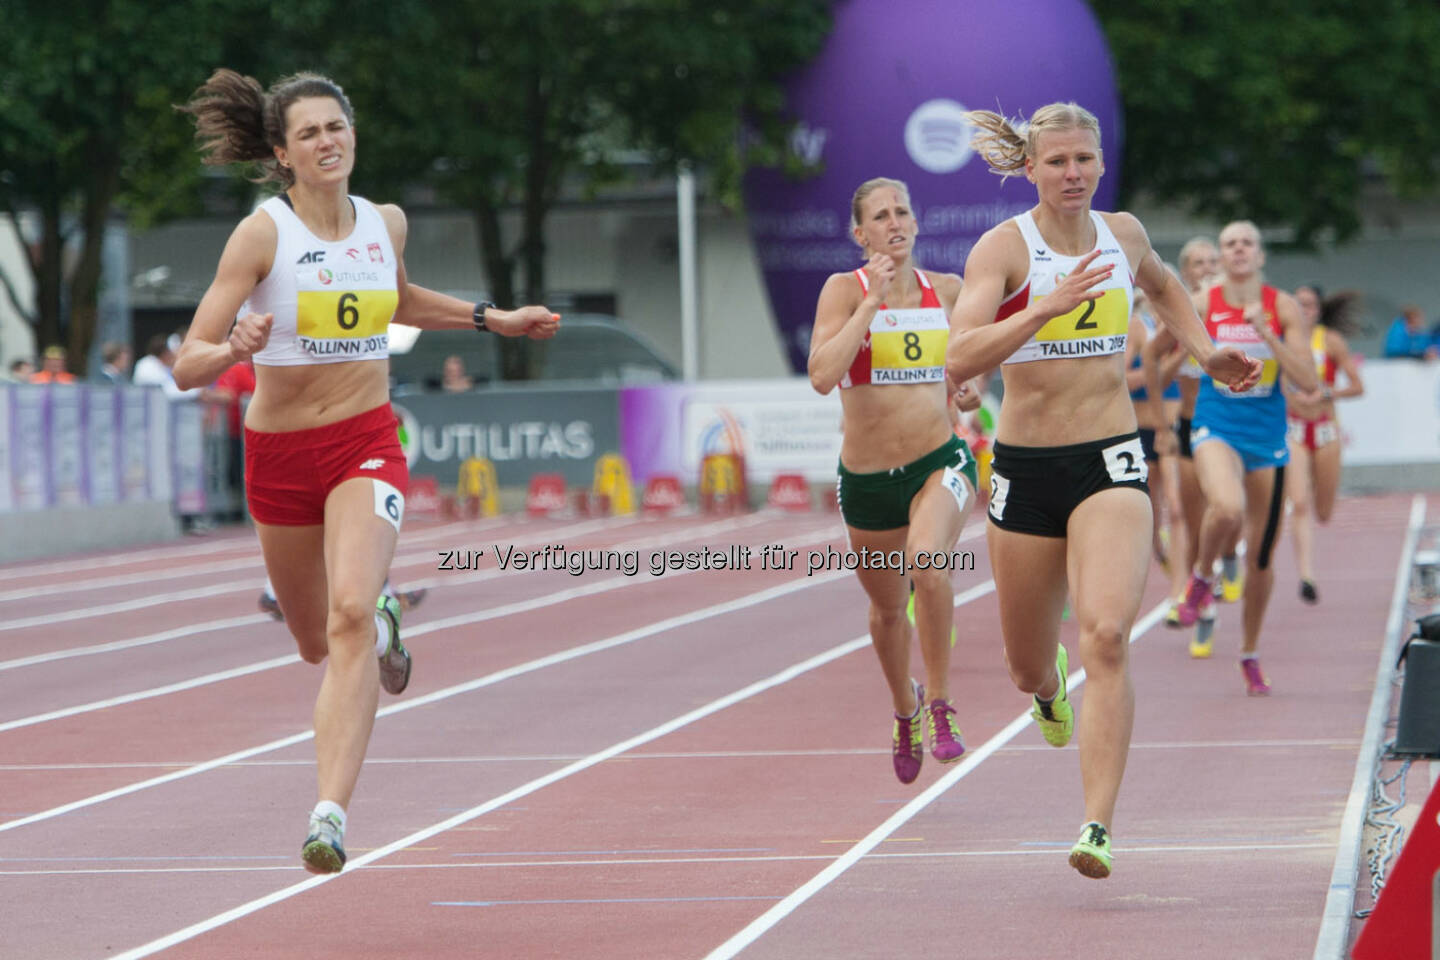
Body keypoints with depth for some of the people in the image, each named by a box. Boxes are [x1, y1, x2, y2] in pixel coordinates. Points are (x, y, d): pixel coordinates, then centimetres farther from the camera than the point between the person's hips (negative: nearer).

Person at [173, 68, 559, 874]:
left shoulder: (387, 224, 1)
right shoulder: (262, 235, -13)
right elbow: (188, 366, -17)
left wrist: (492, 320, 21)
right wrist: (236, 349, -38)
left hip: (368, 444, 0)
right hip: (281, 451, 0)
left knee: (350, 611, -25)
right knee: (318, 644, 16)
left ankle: (332, 812, -27)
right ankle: (384, 629, 55)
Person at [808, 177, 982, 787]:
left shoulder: (947, 290, 2)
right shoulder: (844, 290, -8)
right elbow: (821, 376, -24)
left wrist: (968, 390, 3)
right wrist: (871, 299, -23)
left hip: (939, 462, 0)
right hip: (866, 478, 0)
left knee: (927, 562, -31)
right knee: (887, 607, 17)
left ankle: (939, 703, -16)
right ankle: (905, 709, 46)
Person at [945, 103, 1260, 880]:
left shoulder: (1123, 233, 5)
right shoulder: (1003, 248, -8)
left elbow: (1161, 287, 30)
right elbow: (959, 357, -23)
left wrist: (1207, 354, 17)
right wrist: (1048, 306, -30)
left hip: (1110, 463, 1)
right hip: (1025, 466, -1)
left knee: (1107, 638, -22)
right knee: (1026, 667, 13)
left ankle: (1098, 827, -23)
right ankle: (1048, 686, 54)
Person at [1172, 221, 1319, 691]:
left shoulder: (1283, 307, -4)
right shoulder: (1200, 306, -4)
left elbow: (1308, 382, -11)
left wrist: (1266, 334, -19)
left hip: (1267, 433, 2)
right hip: (1216, 427, -2)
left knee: (1260, 556, 8)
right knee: (1227, 509, -35)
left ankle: (1250, 654, 28)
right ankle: (1201, 578, -4)